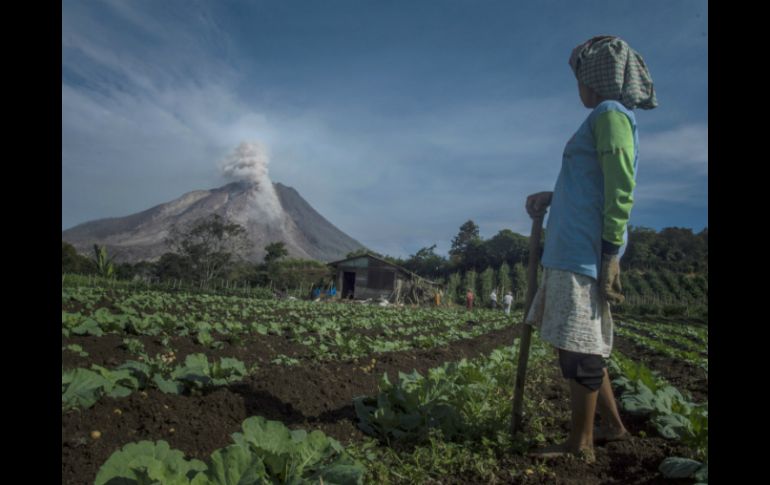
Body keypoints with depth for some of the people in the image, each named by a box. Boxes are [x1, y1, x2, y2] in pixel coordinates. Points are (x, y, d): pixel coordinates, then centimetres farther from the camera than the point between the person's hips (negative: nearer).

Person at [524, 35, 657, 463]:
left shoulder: (610, 114, -6)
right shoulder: (607, 119, 22)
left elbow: (620, 191, -15)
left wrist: (611, 256, -18)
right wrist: (551, 198, 14)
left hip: (585, 252, -10)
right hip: (571, 250, 10)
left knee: (578, 347, -3)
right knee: (580, 345, 15)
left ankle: (580, 445, 9)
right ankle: (612, 425, 28)